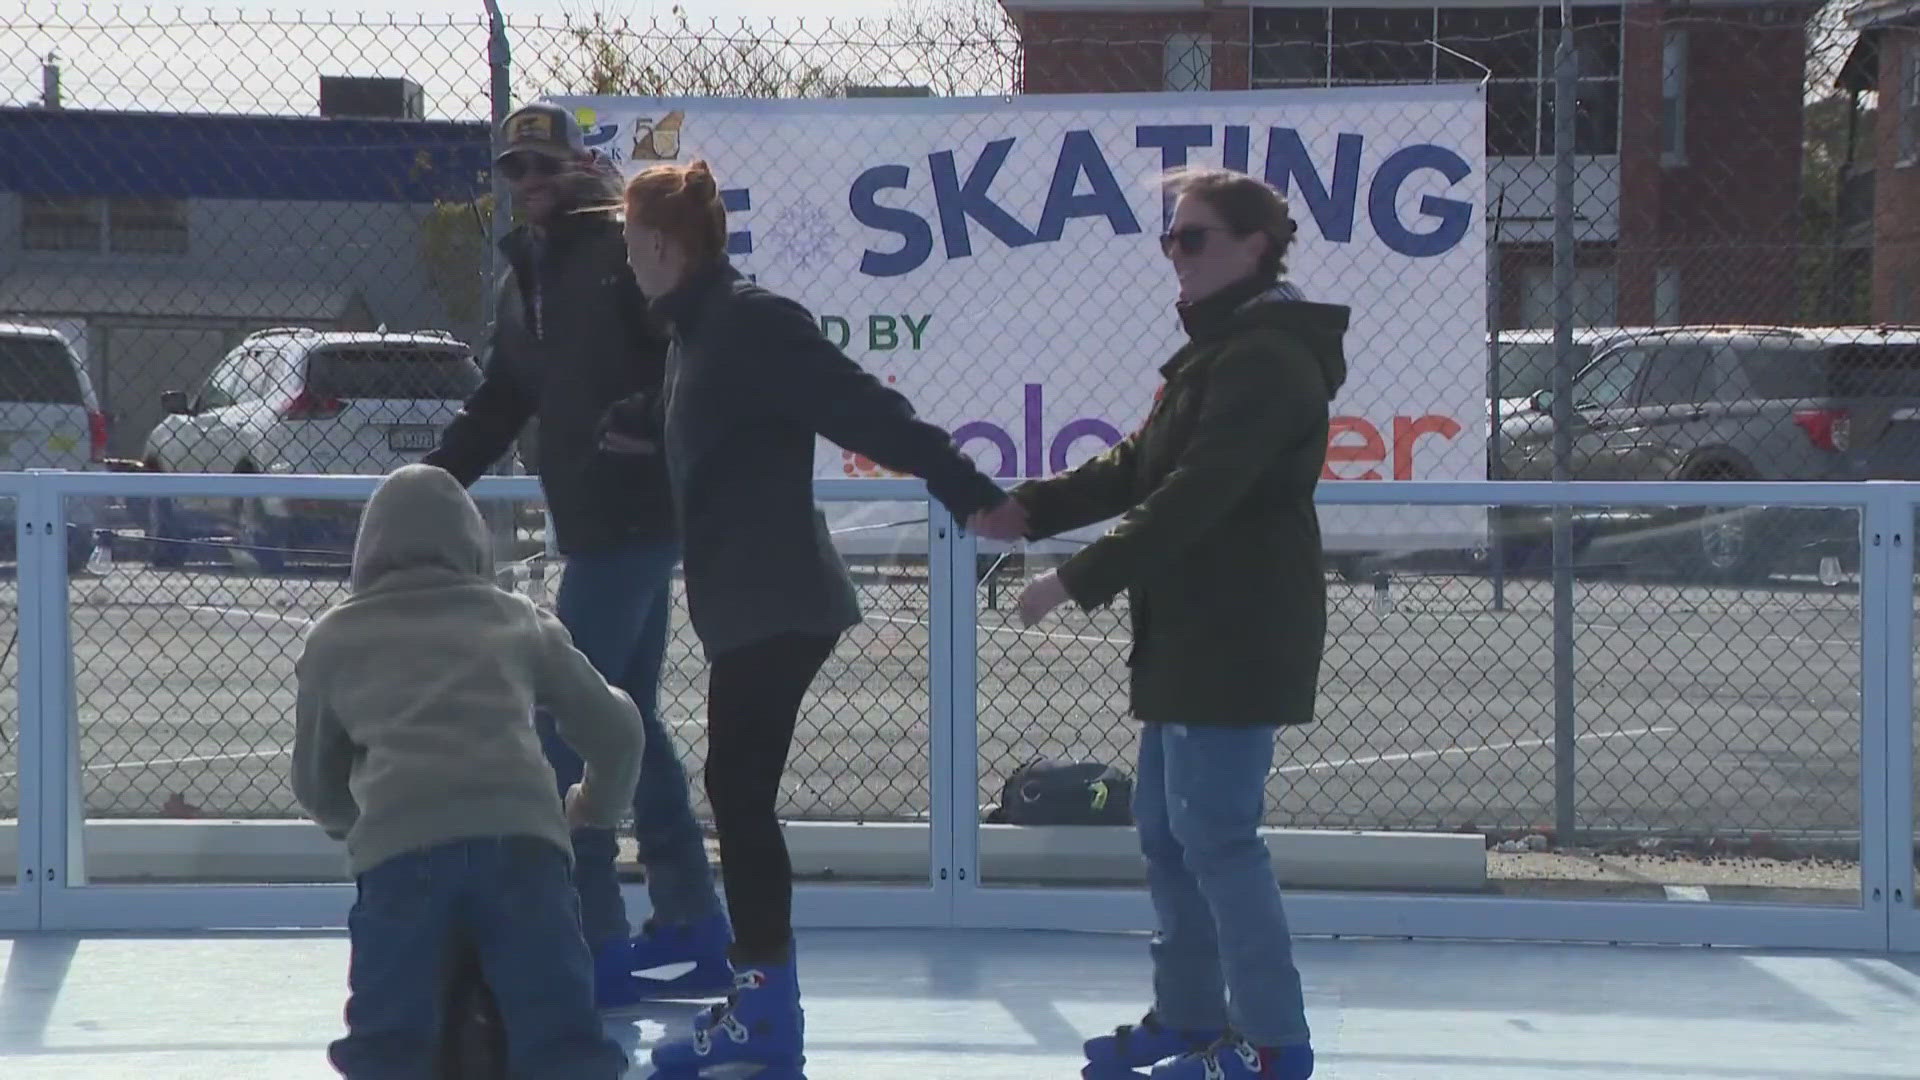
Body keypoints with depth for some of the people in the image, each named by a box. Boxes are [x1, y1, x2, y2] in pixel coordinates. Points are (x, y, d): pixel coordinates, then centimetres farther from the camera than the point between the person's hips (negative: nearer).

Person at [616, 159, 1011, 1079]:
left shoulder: (751, 322, -16)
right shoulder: (699, 328, 13)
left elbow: (868, 413, -21)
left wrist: (968, 492, -24)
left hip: (777, 605, -10)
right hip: (749, 604, 10)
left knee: (738, 791, -9)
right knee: (738, 793, 11)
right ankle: (759, 1004, 17)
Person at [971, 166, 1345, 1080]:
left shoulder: (1266, 359, -16)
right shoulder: (1218, 351, 19)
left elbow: (1194, 496, -24)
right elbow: (1137, 467, 17)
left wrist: (1078, 579, -24)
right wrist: (1031, 509, 3)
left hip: (1238, 638, -11)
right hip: (1189, 635, 11)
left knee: (1215, 832, -10)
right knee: (1165, 827, 15)